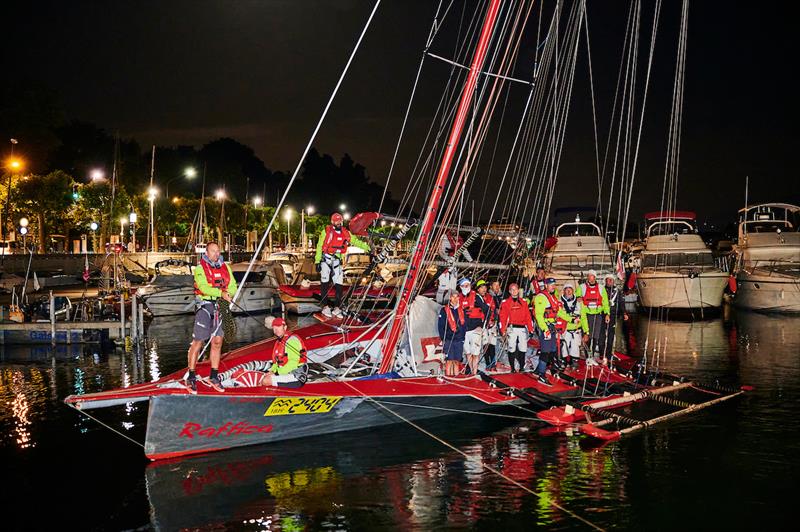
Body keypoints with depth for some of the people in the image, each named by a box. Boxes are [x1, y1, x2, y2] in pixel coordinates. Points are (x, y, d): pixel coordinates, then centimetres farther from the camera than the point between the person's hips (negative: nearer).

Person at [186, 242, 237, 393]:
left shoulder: (225, 267, 11)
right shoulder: (200, 268, -6)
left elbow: (232, 286, 8)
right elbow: (204, 287, -19)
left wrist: (229, 294, -13)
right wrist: (221, 293, -28)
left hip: (218, 306, 5)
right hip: (204, 305, -5)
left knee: (217, 341, 5)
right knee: (198, 341, -5)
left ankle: (214, 377, 15)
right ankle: (191, 377, 2)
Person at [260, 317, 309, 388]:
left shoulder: (292, 339, -11)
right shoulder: (278, 342, 16)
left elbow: (293, 363, -18)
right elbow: (277, 362, 21)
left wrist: (278, 372, -16)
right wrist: (272, 371, 1)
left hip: (296, 376, -9)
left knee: (266, 381, -20)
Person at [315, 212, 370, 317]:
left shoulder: (345, 233, 6)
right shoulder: (326, 231, -6)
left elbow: (356, 241, 8)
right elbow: (319, 246, -4)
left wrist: (368, 248, -2)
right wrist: (317, 261, -7)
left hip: (337, 261, 4)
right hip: (325, 259, -4)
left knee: (339, 284, -1)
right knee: (325, 283, -5)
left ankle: (336, 308, 4)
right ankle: (325, 307, 0)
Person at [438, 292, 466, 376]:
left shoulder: (461, 310, 13)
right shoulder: (444, 310, 1)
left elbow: (464, 325, 17)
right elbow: (441, 326, -1)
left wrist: (463, 337, 7)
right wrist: (443, 339, -7)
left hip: (459, 340, 4)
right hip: (448, 340, -4)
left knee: (456, 361, 6)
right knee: (449, 361, -8)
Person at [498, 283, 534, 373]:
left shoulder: (524, 302, 14)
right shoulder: (505, 302, 5)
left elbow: (528, 317, 10)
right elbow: (502, 318, 0)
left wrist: (531, 329, 2)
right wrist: (502, 330, -8)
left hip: (522, 328, 3)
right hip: (511, 328, -2)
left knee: (523, 349, 1)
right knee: (512, 349, -2)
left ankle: (522, 367, 11)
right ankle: (512, 368, 5)